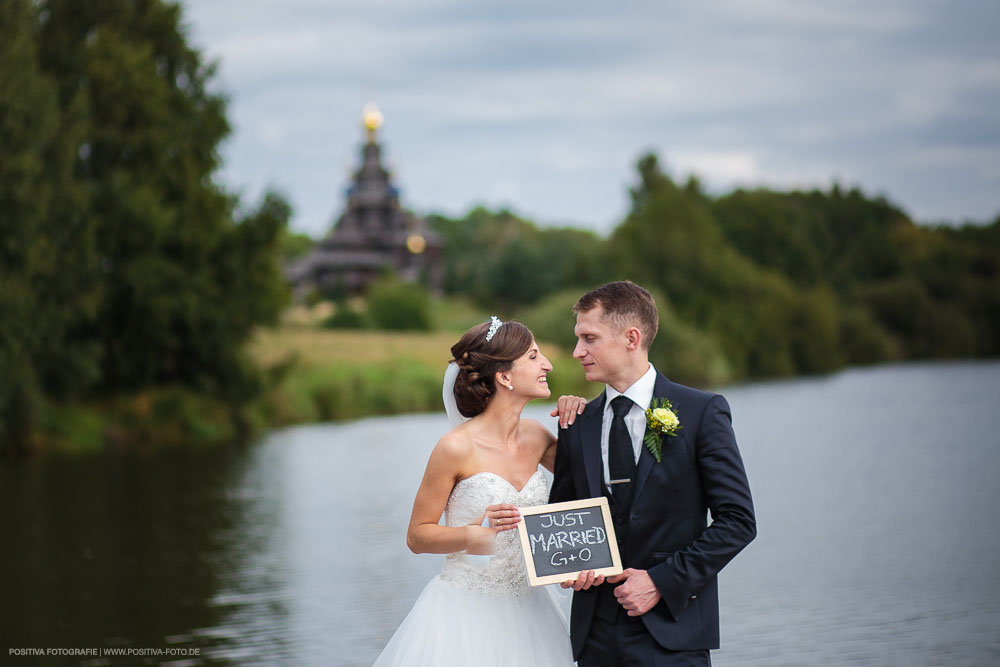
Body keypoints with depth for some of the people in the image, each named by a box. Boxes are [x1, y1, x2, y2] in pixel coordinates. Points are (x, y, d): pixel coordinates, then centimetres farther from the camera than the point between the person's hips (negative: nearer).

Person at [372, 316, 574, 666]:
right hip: (464, 612, -5)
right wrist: (474, 534, -24)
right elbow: (417, 536, -7)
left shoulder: (536, 437, 2)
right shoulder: (457, 447, -13)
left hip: (524, 611, 5)